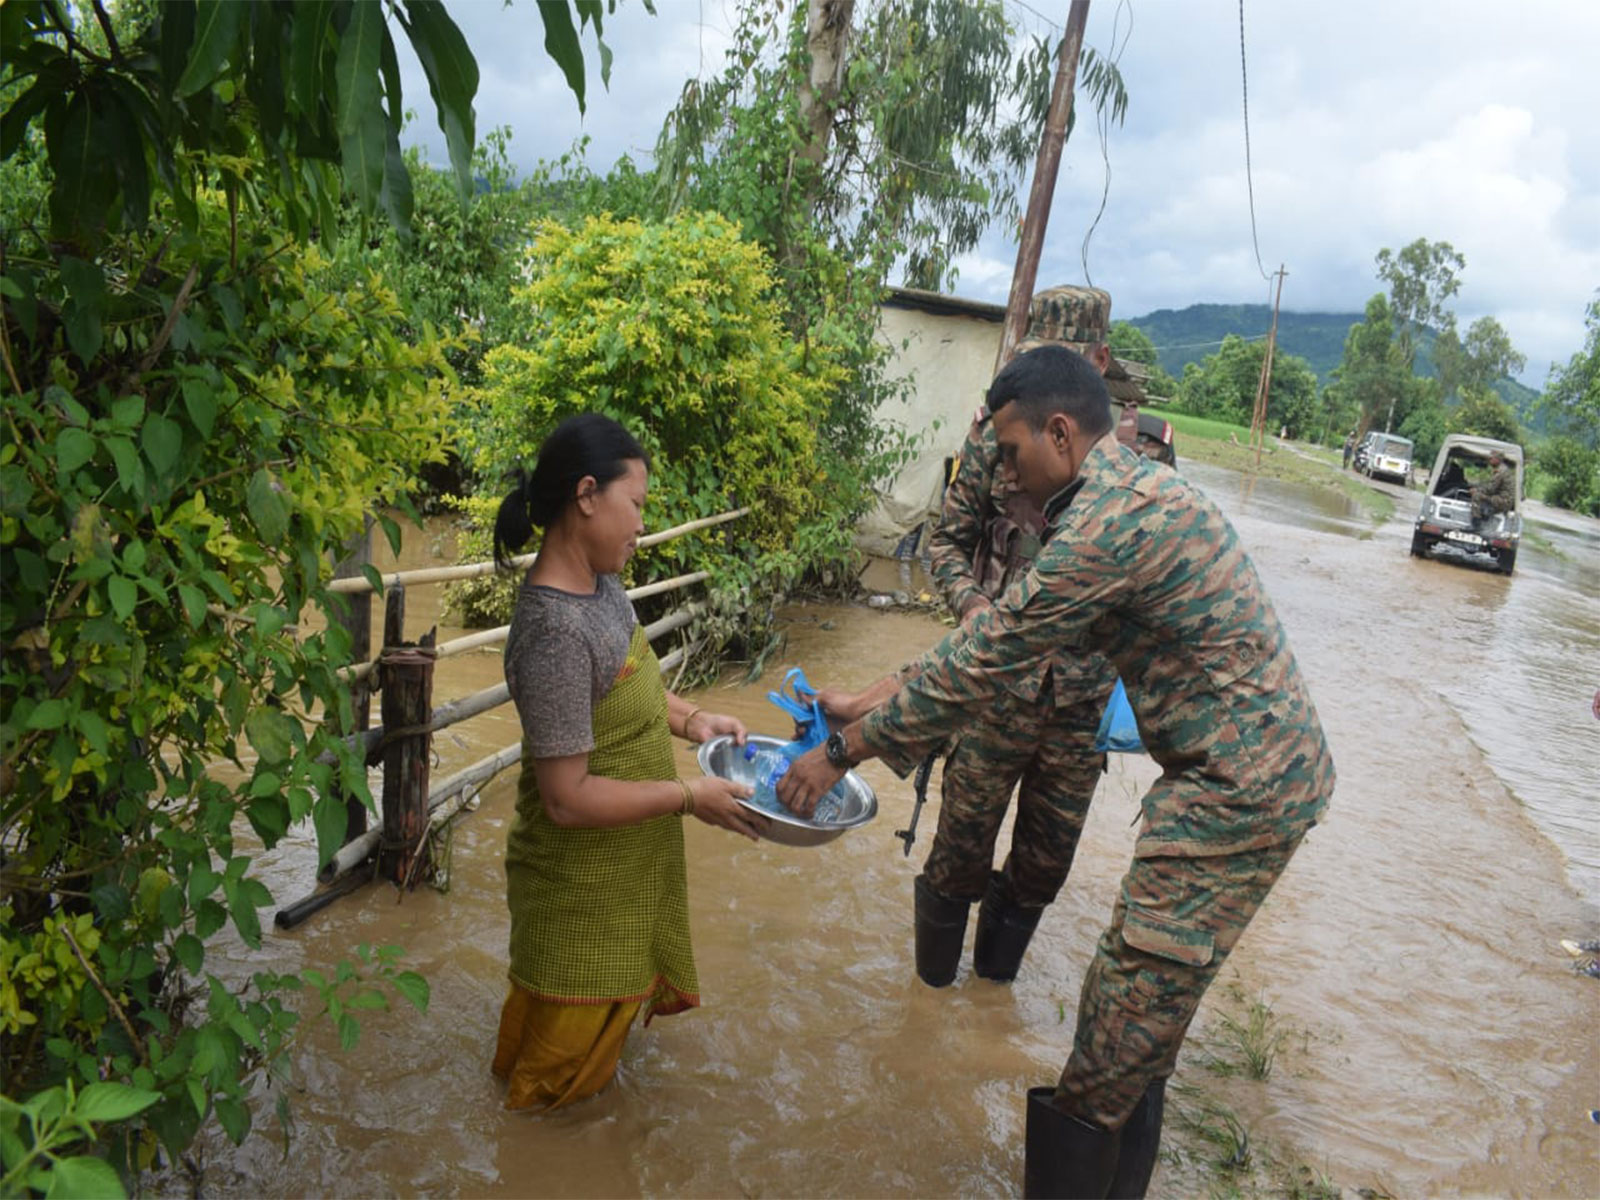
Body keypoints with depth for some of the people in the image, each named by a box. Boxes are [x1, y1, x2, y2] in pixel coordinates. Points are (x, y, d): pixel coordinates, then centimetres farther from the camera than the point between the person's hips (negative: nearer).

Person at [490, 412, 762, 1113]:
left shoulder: (599, 583, -5)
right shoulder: (555, 630, -34)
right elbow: (567, 798, -31)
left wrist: (687, 718, -3)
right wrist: (690, 798, -24)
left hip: (625, 858, 8)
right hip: (582, 877, -8)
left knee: (614, 984, 32)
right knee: (576, 1014, 19)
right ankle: (543, 1093, 48)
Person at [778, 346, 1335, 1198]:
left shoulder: (1111, 519, -21)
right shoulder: (1137, 489, 12)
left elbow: (985, 661, -19)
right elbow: (1006, 637, 16)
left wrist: (846, 750, -10)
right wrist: (874, 706, 13)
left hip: (1239, 789, -10)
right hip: (1264, 768, 10)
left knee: (1127, 1028, 0)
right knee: (1139, 1019, 19)